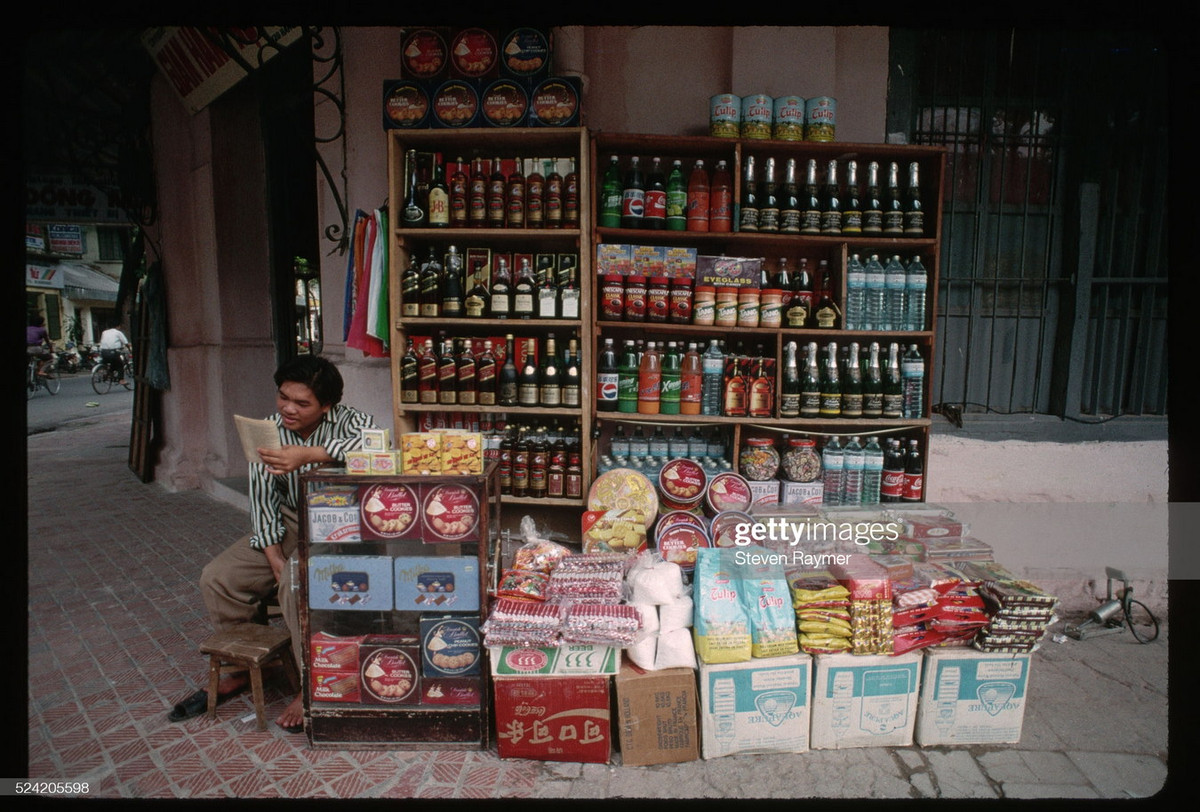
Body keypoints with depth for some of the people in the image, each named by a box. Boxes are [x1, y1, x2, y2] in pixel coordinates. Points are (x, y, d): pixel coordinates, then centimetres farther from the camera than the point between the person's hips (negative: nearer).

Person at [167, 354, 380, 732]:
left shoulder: (348, 421, -15)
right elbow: (263, 500, -2)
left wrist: (307, 455, -47)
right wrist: (275, 559, -12)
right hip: (288, 524, 6)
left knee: (297, 582, -30)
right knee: (218, 577, -5)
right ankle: (244, 669, 17)